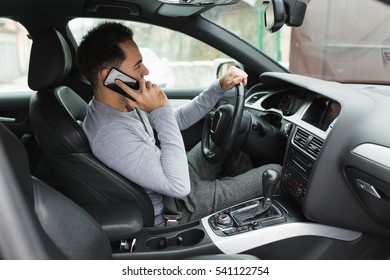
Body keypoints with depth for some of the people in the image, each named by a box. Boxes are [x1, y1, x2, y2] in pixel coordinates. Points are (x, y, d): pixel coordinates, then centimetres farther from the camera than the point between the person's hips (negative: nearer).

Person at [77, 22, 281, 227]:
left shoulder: (123, 102, -6)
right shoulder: (110, 135, -34)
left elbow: (178, 119, 6)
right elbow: (178, 186, -35)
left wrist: (220, 86, -3)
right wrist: (161, 111, -35)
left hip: (176, 179, 9)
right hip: (177, 211, -8)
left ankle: (251, 179, 31)